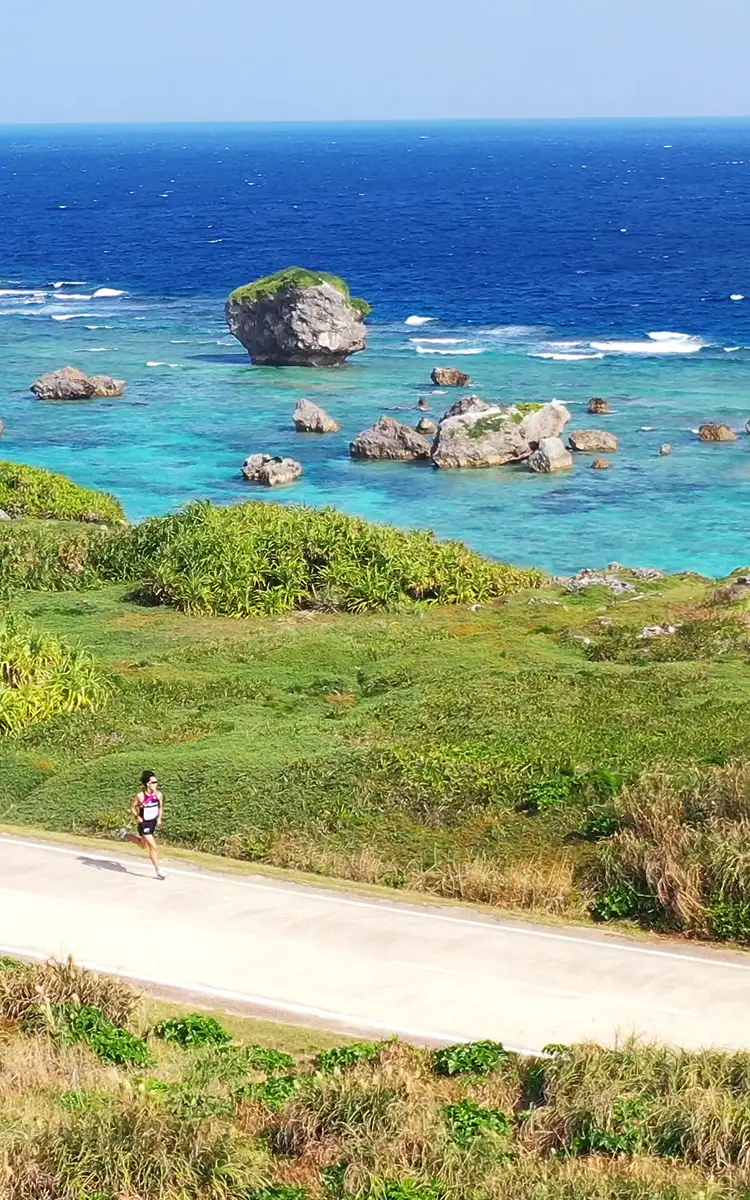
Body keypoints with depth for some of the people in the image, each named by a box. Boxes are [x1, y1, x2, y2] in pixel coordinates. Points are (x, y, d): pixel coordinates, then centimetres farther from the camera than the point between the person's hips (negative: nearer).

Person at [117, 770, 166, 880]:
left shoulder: (158, 795, -9)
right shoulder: (140, 796, -21)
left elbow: (161, 806, 8)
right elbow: (132, 807, -7)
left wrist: (160, 818, -5)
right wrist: (137, 817, -22)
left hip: (153, 823, 6)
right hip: (144, 824, -6)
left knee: (143, 845, 25)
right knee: (153, 847, -9)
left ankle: (126, 835, 47)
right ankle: (158, 870, 1)